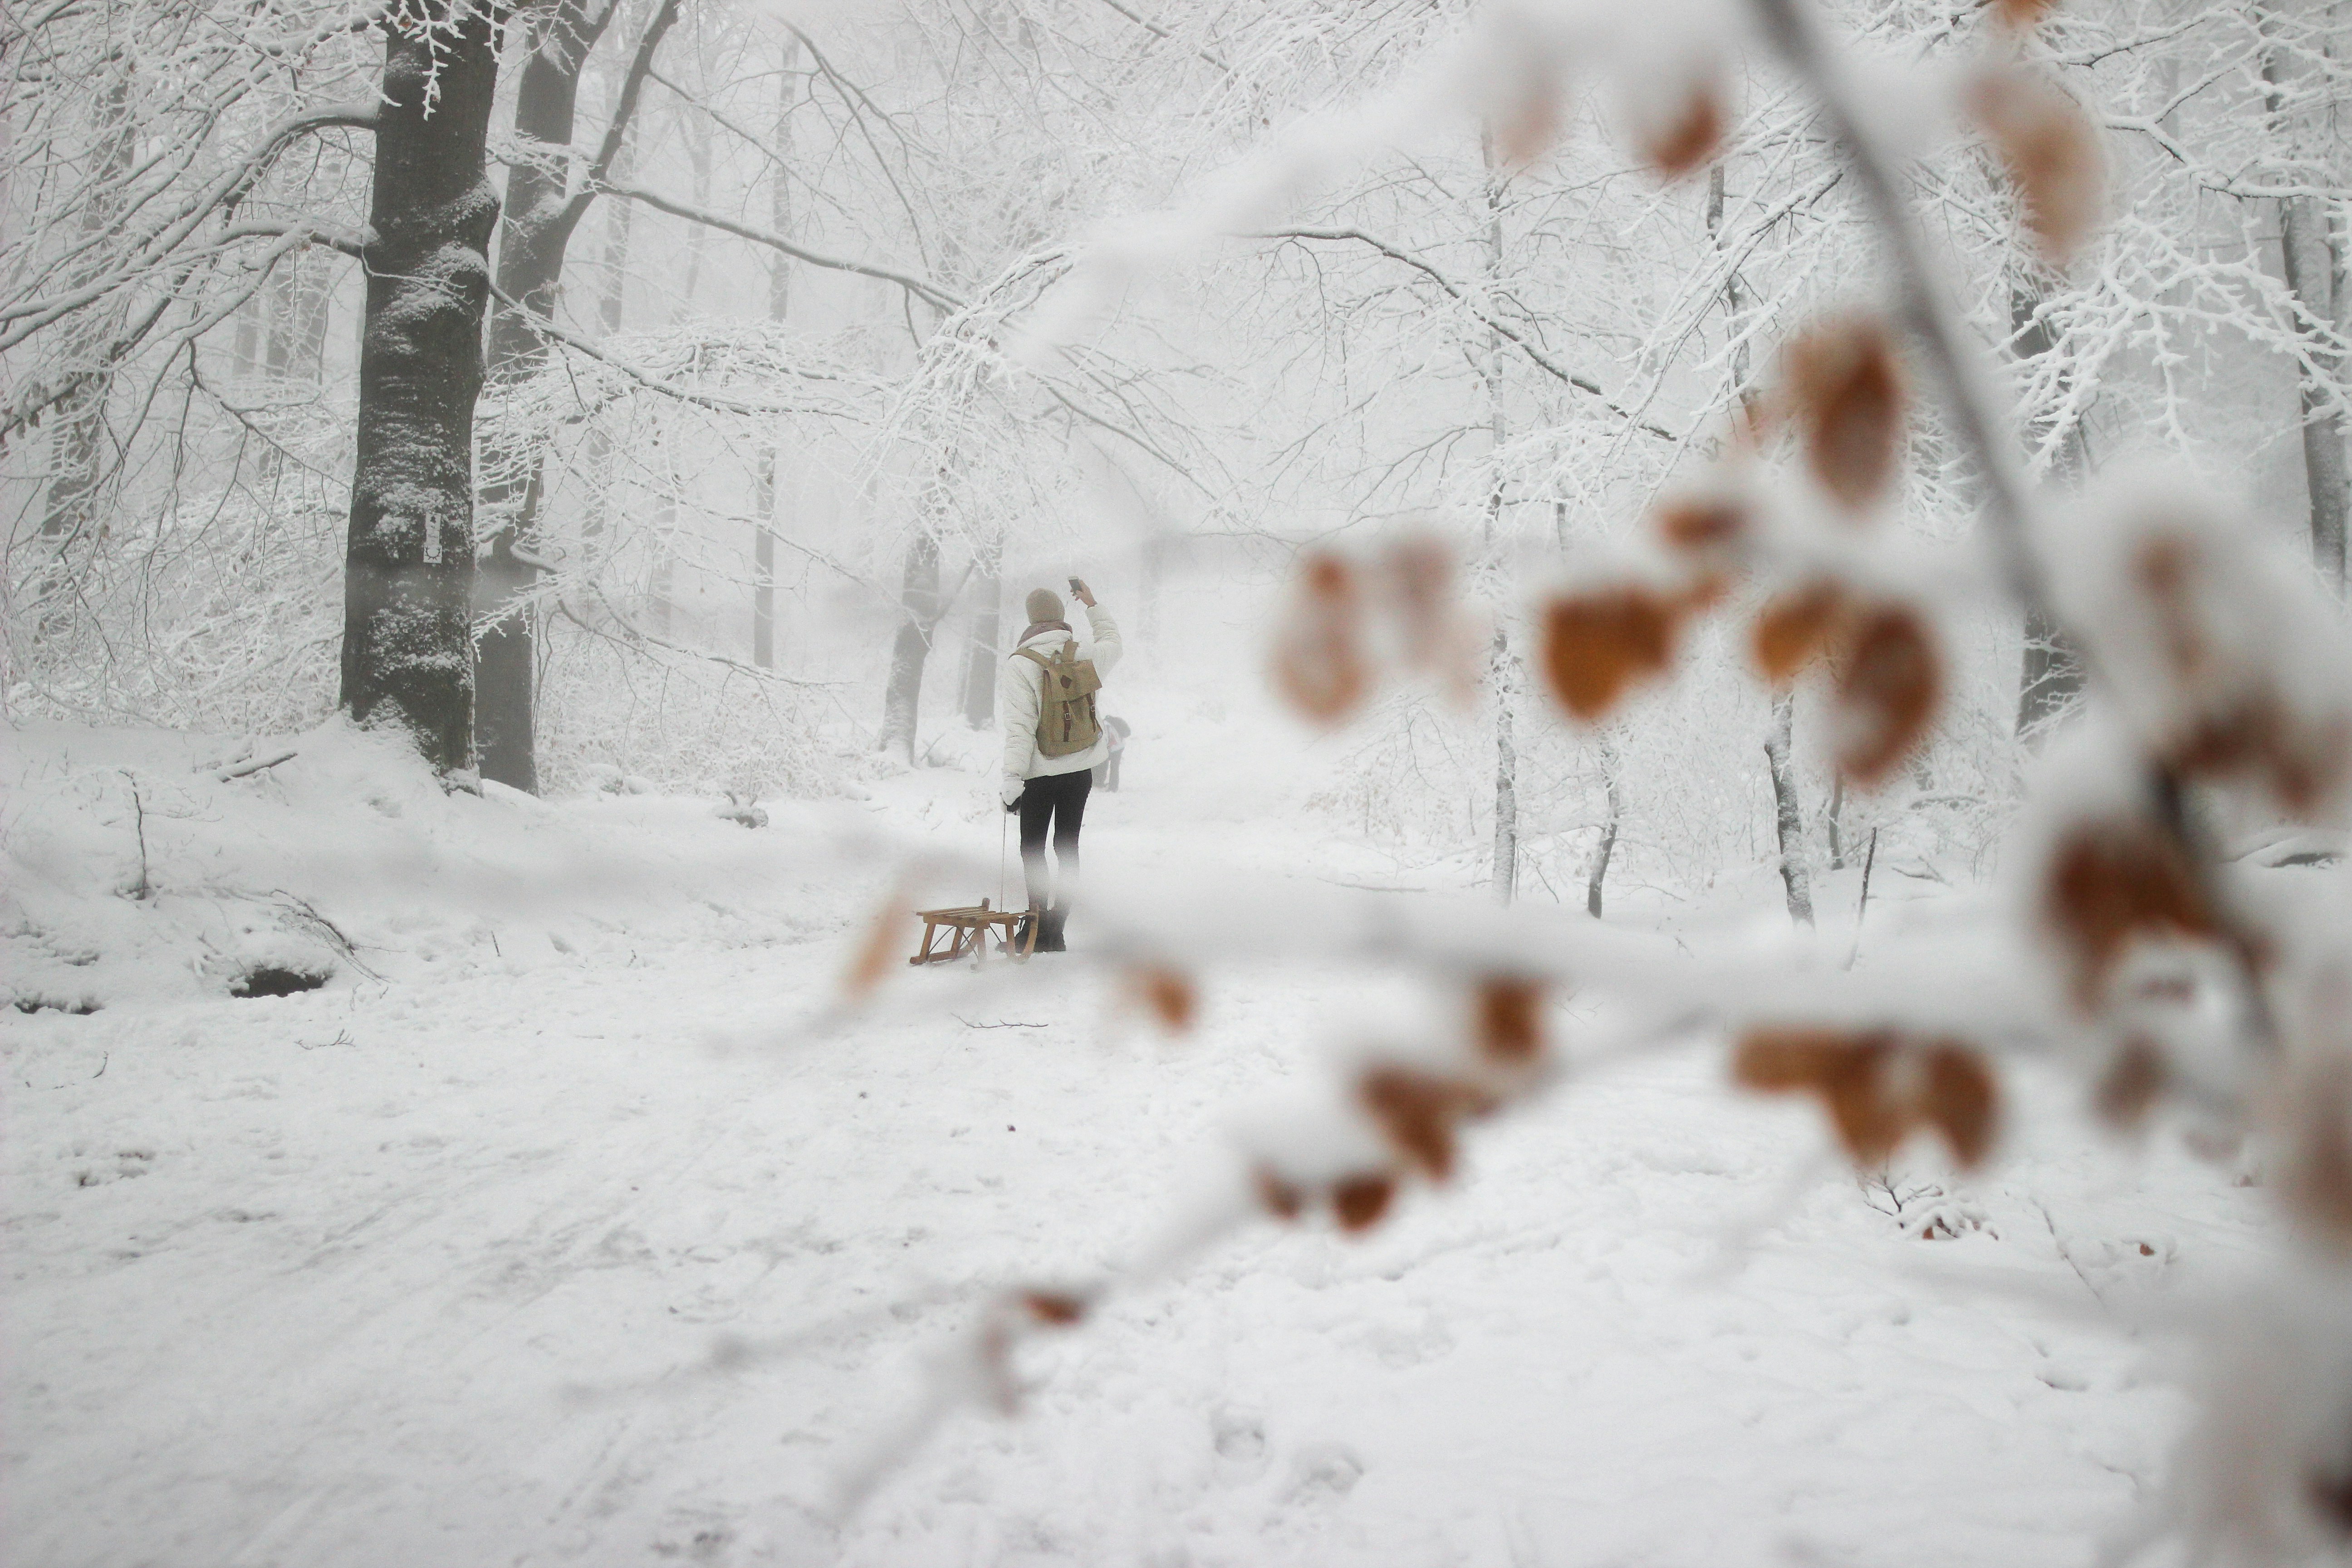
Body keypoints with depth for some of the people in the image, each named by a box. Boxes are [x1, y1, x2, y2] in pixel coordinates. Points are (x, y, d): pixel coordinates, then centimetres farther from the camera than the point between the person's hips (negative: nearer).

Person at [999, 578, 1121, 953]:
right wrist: (1091, 603, 31)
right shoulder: (1085, 657, -2)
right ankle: (1054, 932, 8)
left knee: (1032, 847, 7)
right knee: (1067, 846, 9)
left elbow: (1020, 727, -18)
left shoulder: (1019, 665, -14)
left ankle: (1039, 921, -4)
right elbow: (1112, 643, 23)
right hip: (1081, 769, 4)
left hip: (1041, 772, -4)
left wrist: (1012, 779, -15)